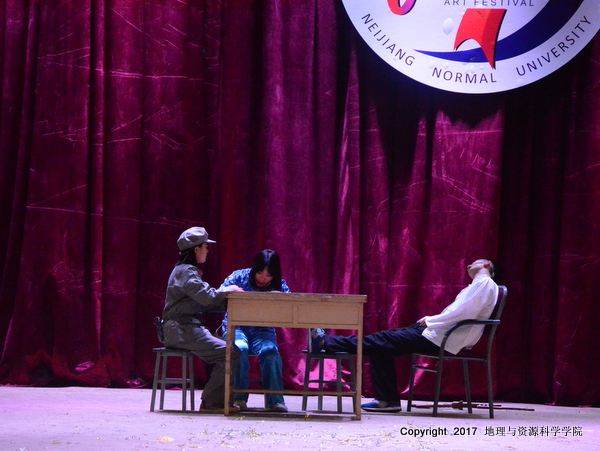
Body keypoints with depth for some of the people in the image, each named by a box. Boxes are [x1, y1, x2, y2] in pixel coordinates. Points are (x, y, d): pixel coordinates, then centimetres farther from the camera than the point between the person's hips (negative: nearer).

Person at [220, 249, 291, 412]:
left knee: (270, 350, -31)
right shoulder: (239, 277, 0)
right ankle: (238, 397, -24)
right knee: (239, 349, -34)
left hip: (263, 331, 1)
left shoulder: (279, 286, 3)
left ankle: (275, 399, -23)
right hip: (236, 328, -1)